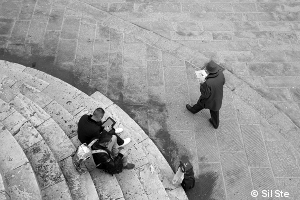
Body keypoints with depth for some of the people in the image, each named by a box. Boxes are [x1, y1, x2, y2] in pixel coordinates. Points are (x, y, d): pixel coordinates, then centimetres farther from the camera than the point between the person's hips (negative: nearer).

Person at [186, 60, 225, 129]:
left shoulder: (208, 83, -44)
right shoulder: (221, 74, -27)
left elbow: (205, 94, -27)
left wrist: (202, 83, -16)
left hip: (209, 99, -4)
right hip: (218, 96, 5)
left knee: (201, 103, 29)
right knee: (214, 110, 30)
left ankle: (193, 110, 63)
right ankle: (215, 124, 55)